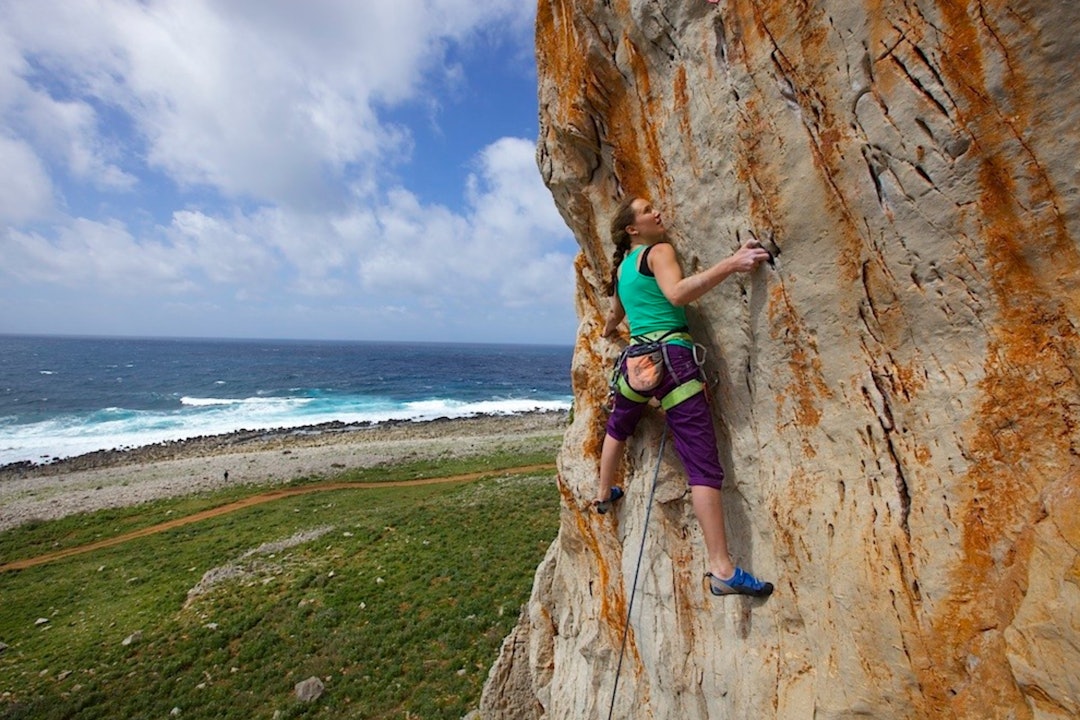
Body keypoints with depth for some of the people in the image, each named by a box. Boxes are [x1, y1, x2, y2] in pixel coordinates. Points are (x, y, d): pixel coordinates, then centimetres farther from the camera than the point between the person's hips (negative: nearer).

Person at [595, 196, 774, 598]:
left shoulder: (621, 267, 21)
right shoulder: (659, 251, 0)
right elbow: (676, 293, -22)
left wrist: (608, 331, 59)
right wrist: (731, 264, -22)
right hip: (670, 355, -7)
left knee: (618, 427, 33)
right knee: (704, 464, -8)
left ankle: (604, 495, 49)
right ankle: (722, 569, -8)